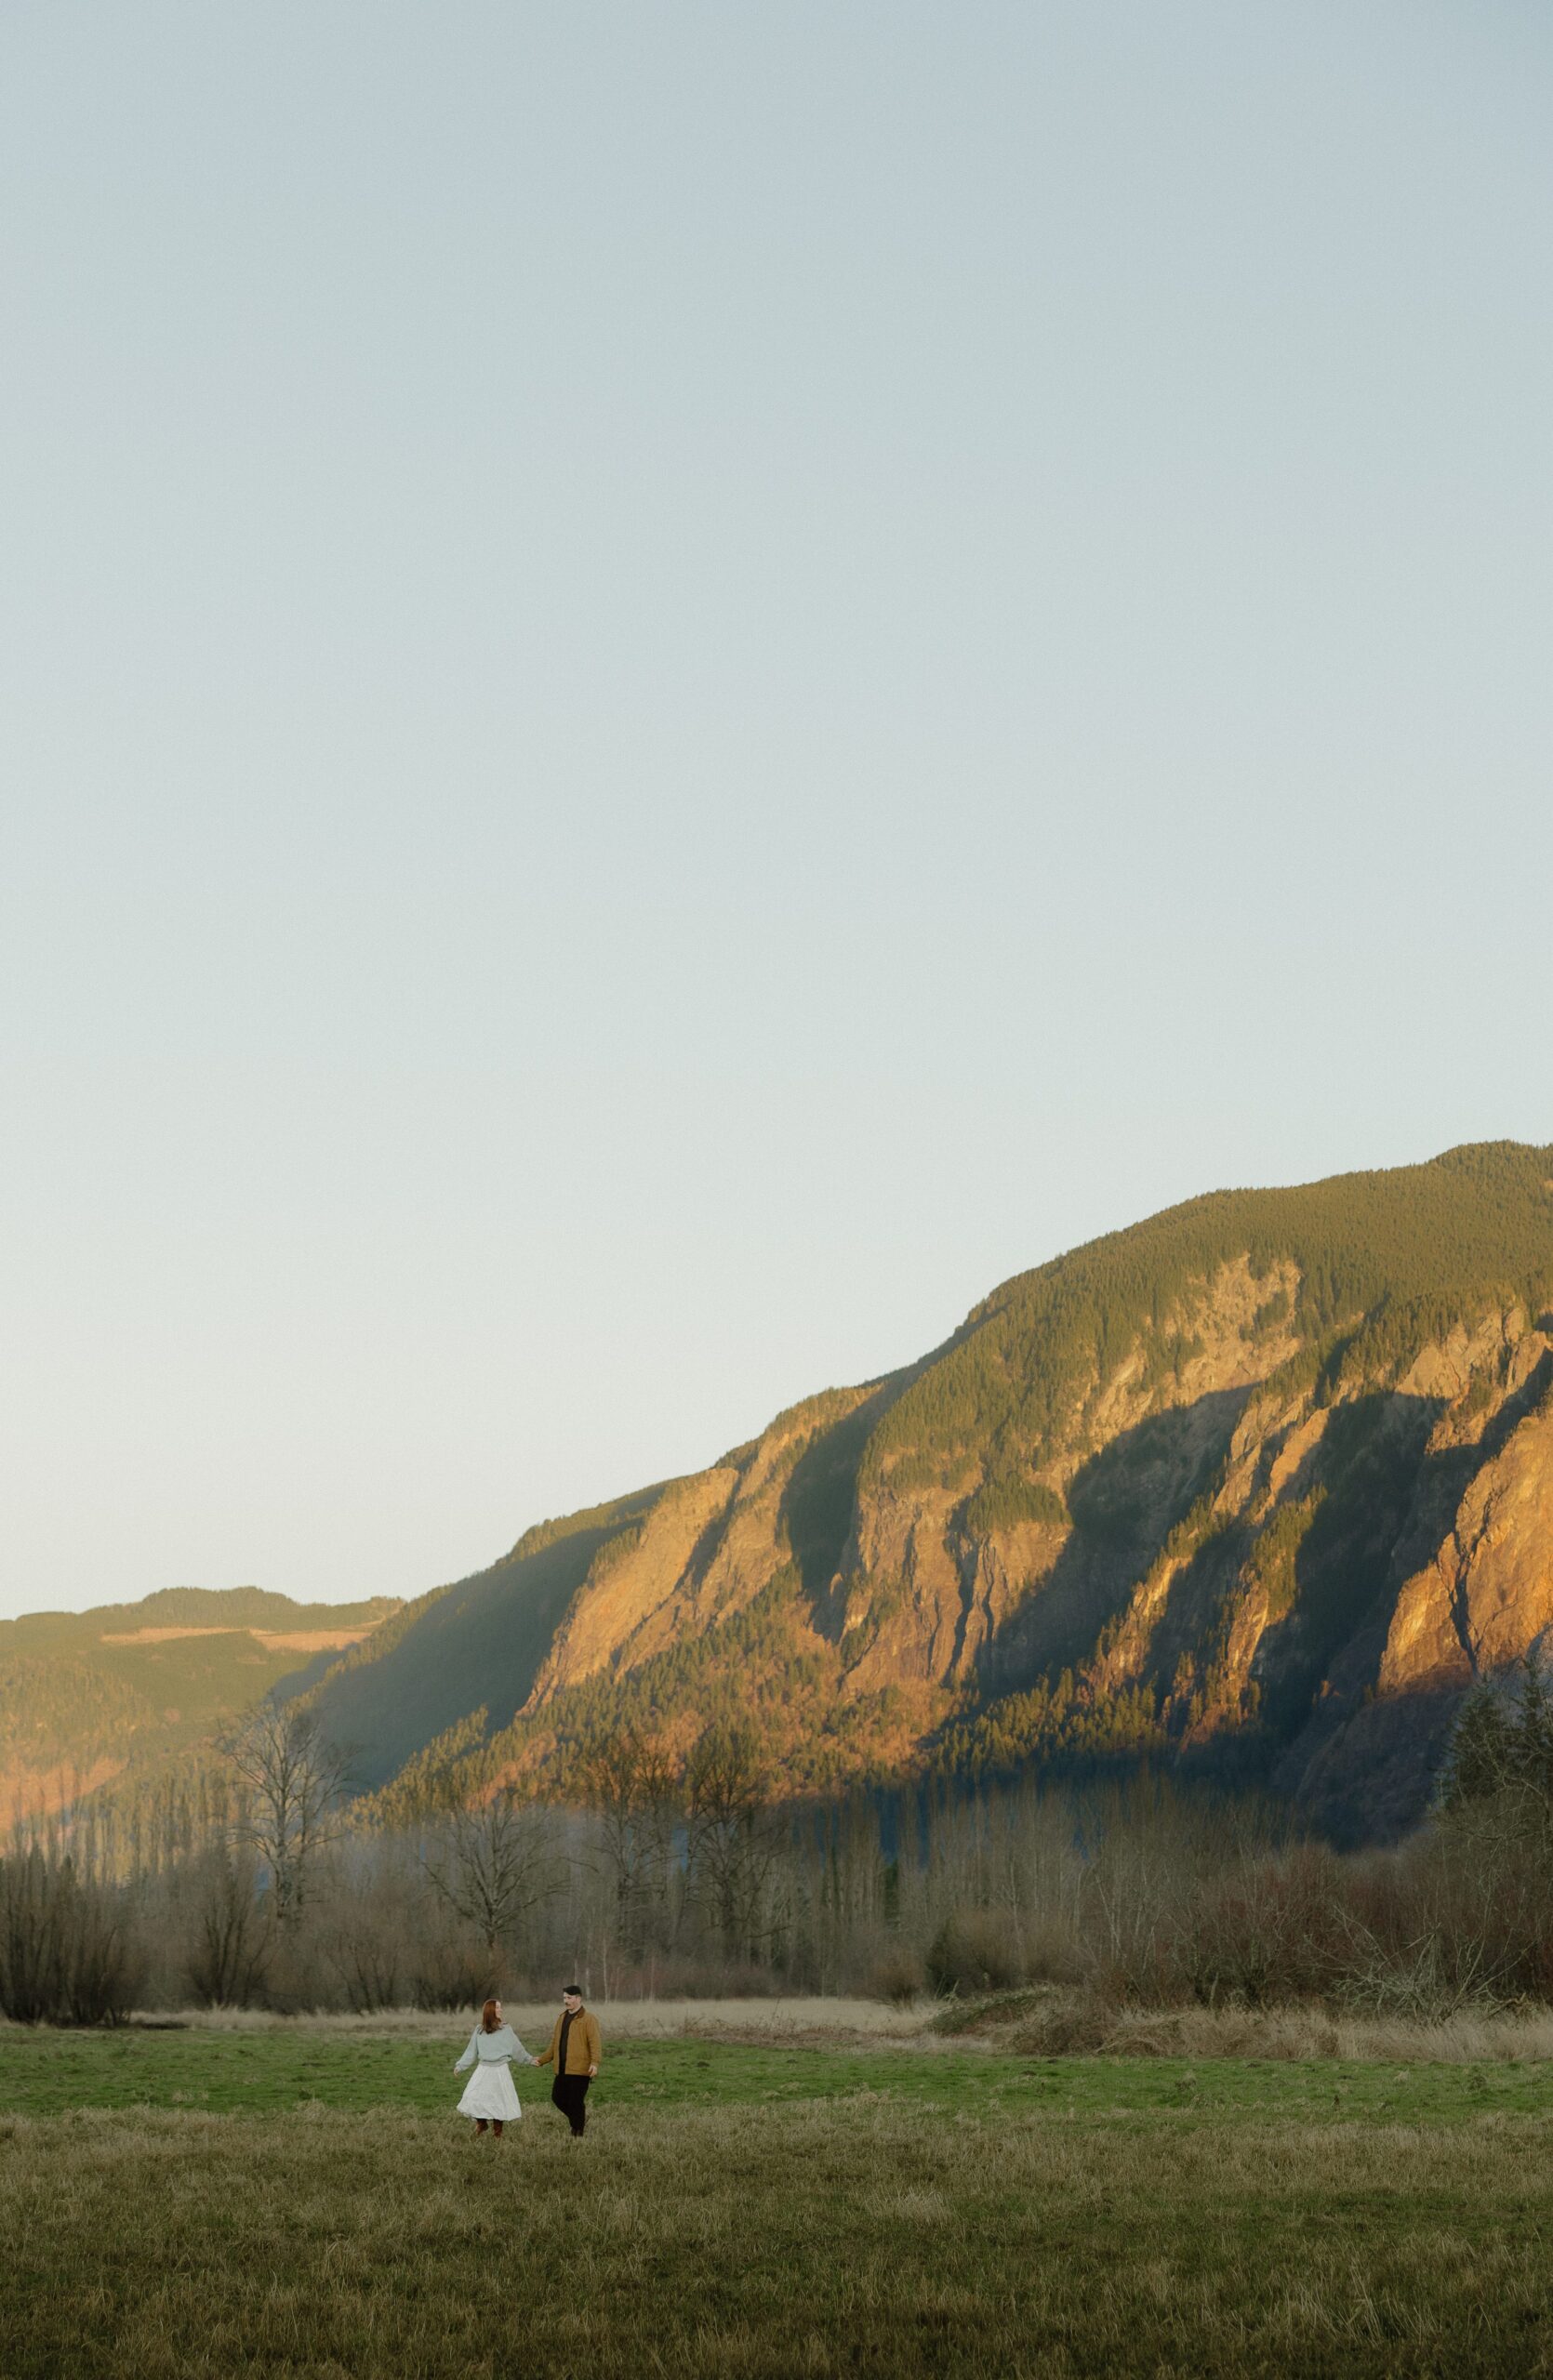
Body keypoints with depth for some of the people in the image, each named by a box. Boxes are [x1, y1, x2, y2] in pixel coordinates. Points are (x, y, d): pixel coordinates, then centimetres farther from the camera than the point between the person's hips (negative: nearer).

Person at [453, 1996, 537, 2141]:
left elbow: (517, 2049, 8)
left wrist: (529, 2060, 6)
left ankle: (497, 2134, 13)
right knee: (474, 2099, -8)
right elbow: (471, 2051, 9)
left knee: (499, 2103, 0)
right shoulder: (479, 2030, 4)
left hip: (501, 2070, -1)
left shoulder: (506, 2030, 1)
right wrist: (460, 2066, 4)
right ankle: (480, 2124, 17)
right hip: (483, 2069, 1)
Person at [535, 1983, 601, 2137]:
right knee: (558, 2097, 8)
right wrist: (541, 2060, 16)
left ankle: (578, 2133, 5)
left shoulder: (588, 2019, -7)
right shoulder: (562, 2018, 17)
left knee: (576, 2101, -6)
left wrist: (594, 2063, -28)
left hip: (579, 2068, -8)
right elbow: (555, 2043, 22)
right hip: (562, 2068, 8)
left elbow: (595, 2043, -16)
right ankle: (580, 2119, 28)